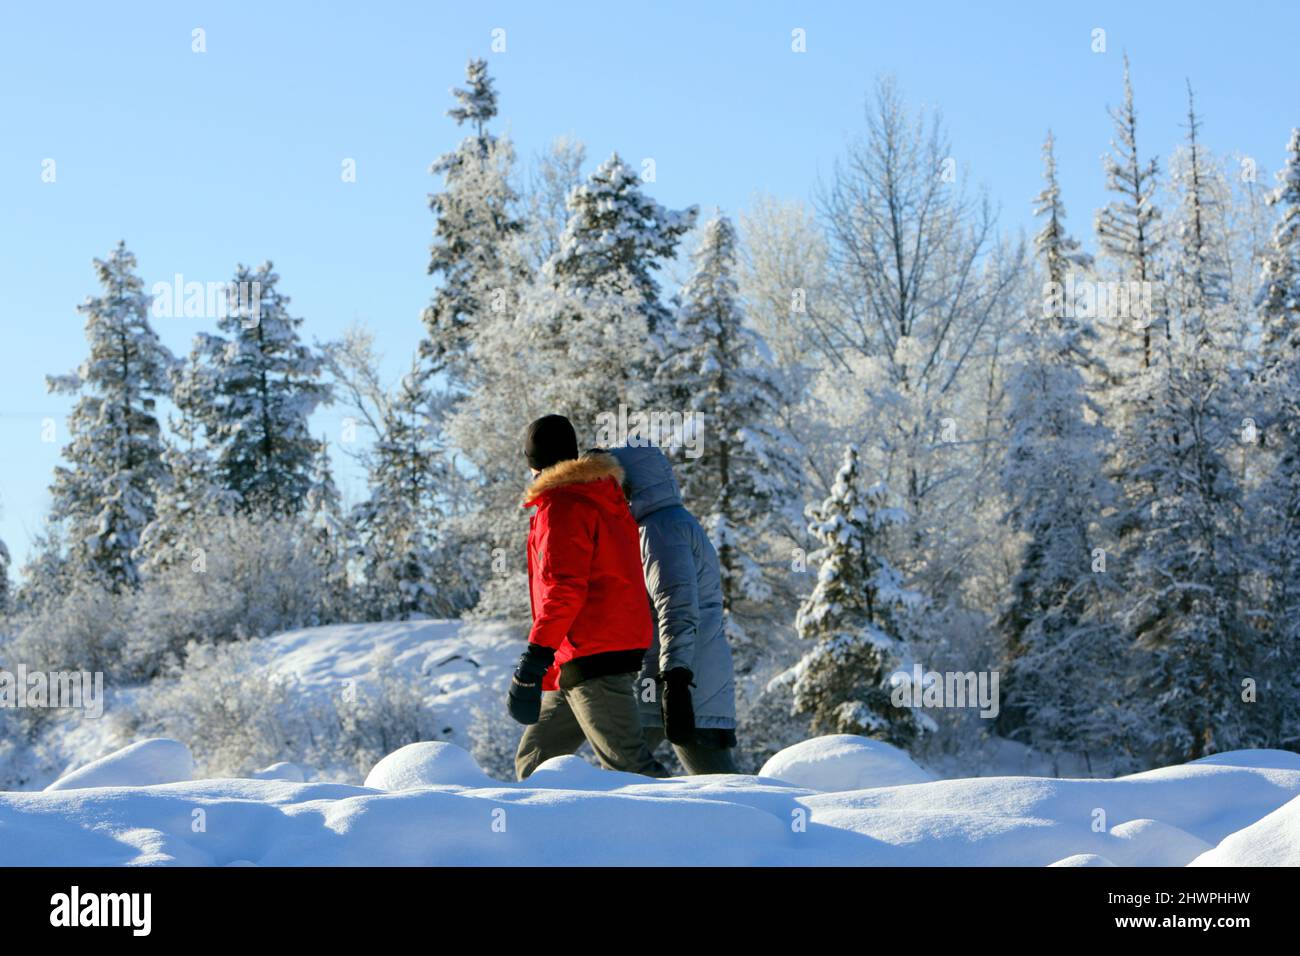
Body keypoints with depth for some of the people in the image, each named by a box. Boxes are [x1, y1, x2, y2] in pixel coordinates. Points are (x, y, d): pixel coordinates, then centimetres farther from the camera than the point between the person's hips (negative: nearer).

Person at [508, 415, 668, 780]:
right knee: (534, 760, 11)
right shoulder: (605, 501, 22)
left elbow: (563, 587, -19)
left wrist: (536, 653, -22)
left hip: (590, 656, -10)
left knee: (627, 763, -14)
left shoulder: (561, 505, -7)